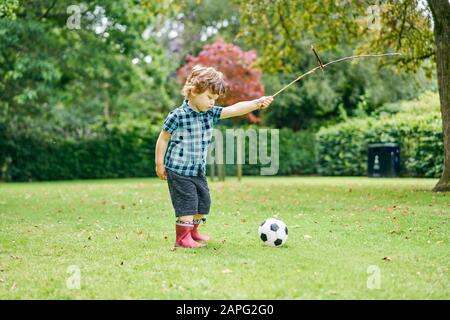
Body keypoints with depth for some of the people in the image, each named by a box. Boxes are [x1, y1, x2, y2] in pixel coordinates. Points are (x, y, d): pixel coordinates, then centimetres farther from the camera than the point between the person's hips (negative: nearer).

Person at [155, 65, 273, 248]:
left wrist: (258, 103, -16)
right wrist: (159, 164, -5)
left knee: (203, 202, 15)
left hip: (198, 171, 7)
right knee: (187, 203, -9)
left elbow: (235, 110, -5)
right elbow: (163, 140, -8)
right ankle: (182, 238, 1)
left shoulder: (210, 114, 2)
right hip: (179, 171, -7)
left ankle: (192, 232, 33)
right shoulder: (177, 116, -16)